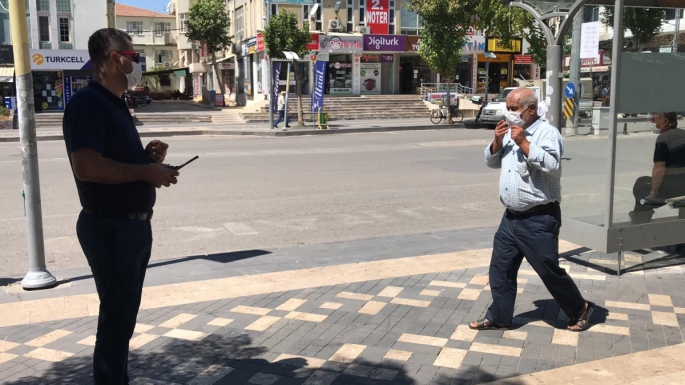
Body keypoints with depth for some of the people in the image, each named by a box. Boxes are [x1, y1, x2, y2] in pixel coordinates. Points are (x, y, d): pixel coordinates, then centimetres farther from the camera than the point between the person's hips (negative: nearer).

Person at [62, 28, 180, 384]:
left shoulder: (114, 103, 15)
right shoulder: (88, 103, -17)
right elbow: (87, 166, -29)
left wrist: (148, 157, 4)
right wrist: (146, 171, -20)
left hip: (132, 225, 10)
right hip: (110, 228, -10)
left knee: (123, 316, 18)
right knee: (117, 319, 0)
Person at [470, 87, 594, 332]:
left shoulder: (547, 132, -12)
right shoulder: (510, 133, 11)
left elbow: (552, 165, -26)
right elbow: (492, 162, 15)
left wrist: (523, 143, -24)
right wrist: (497, 142, -3)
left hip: (539, 219, -7)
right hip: (511, 217, 7)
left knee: (549, 271, 3)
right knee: (500, 268, 10)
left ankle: (579, 309, 25)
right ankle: (498, 317, 22)